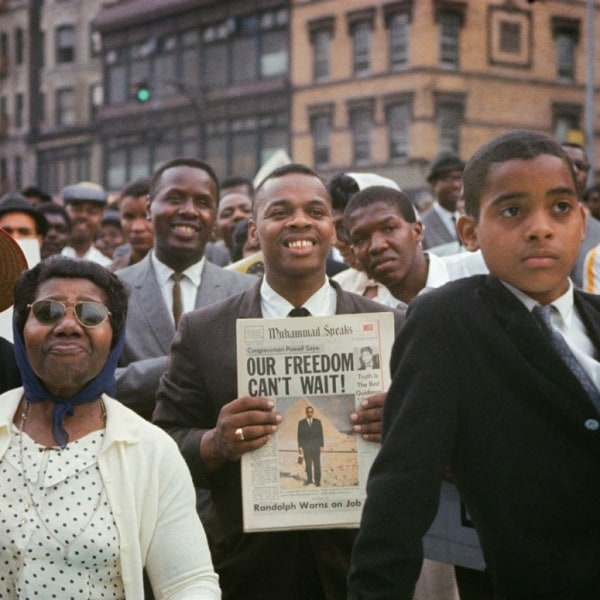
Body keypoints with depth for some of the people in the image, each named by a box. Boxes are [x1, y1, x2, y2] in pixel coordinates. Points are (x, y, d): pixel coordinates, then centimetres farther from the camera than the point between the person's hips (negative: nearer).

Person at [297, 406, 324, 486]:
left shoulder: (318, 422, 5)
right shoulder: (301, 422, 3)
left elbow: (321, 434, 4)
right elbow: (300, 435, 3)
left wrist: (322, 446, -2)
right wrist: (300, 446, -3)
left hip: (316, 446, 0)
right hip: (306, 446, 0)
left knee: (317, 463, -2)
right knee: (308, 463, 2)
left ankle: (317, 480, 2)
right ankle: (309, 479, 12)